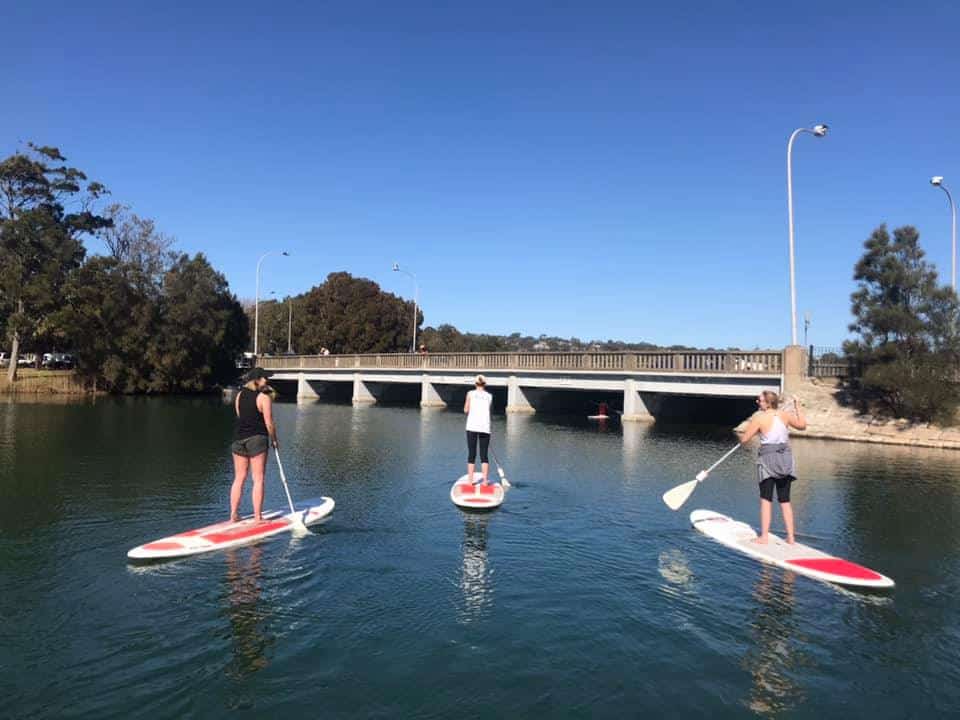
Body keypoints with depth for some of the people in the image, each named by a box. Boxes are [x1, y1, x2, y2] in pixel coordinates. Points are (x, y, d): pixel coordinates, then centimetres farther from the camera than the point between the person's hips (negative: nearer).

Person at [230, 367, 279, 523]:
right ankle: (257, 517, 3)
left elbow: (241, 416, 15)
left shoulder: (239, 395, 9)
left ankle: (233, 515, 16)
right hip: (257, 439, -6)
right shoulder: (264, 397, -9)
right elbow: (269, 423, -9)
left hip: (239, 438, 6)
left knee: (239, 478, 13)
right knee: (258, 479, 1)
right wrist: (274, 440, 5)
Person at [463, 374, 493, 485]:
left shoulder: (470, 393, 5)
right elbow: (487, 411, 13)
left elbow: (466, 410, 5)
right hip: (485, 427, 1)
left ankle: (470, 480, 3)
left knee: (471, 454, 4)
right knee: (484, 455, 5)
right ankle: (485, 480, 1)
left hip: (472, 426, -1)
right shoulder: (489, 396, 11)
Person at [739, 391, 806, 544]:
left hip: (768, 458, -5)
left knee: (766, 499, 1)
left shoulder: (759, 418, -10)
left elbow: (744, 440, -9)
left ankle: (764, 536, -2)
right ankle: (791, 537, 14)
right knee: (785, 500, 12)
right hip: (786, 458, 5)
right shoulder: (785, 415, 2)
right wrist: (798, 406, 27)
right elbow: (802, 425, 20)